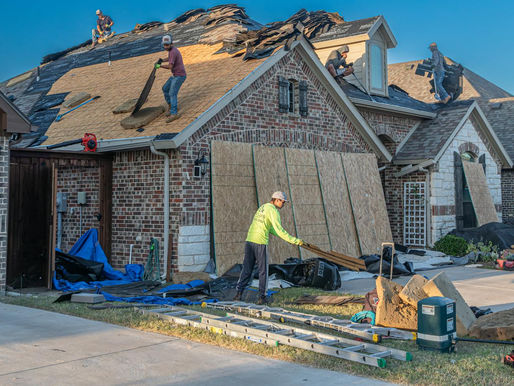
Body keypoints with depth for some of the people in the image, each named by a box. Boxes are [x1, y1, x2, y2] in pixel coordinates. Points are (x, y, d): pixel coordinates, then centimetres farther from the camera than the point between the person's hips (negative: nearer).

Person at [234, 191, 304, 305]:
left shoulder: (262, 207, 22)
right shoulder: (273, 210, -7)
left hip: (249, 240, 7)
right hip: (260, 243, -7)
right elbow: (279, 230, -14)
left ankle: (239, 293, 5)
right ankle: (262, 297, 6)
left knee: (247, 269, 11)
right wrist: (294, 240, -9)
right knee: (263, 270, 4)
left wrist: (287, 239, 24)